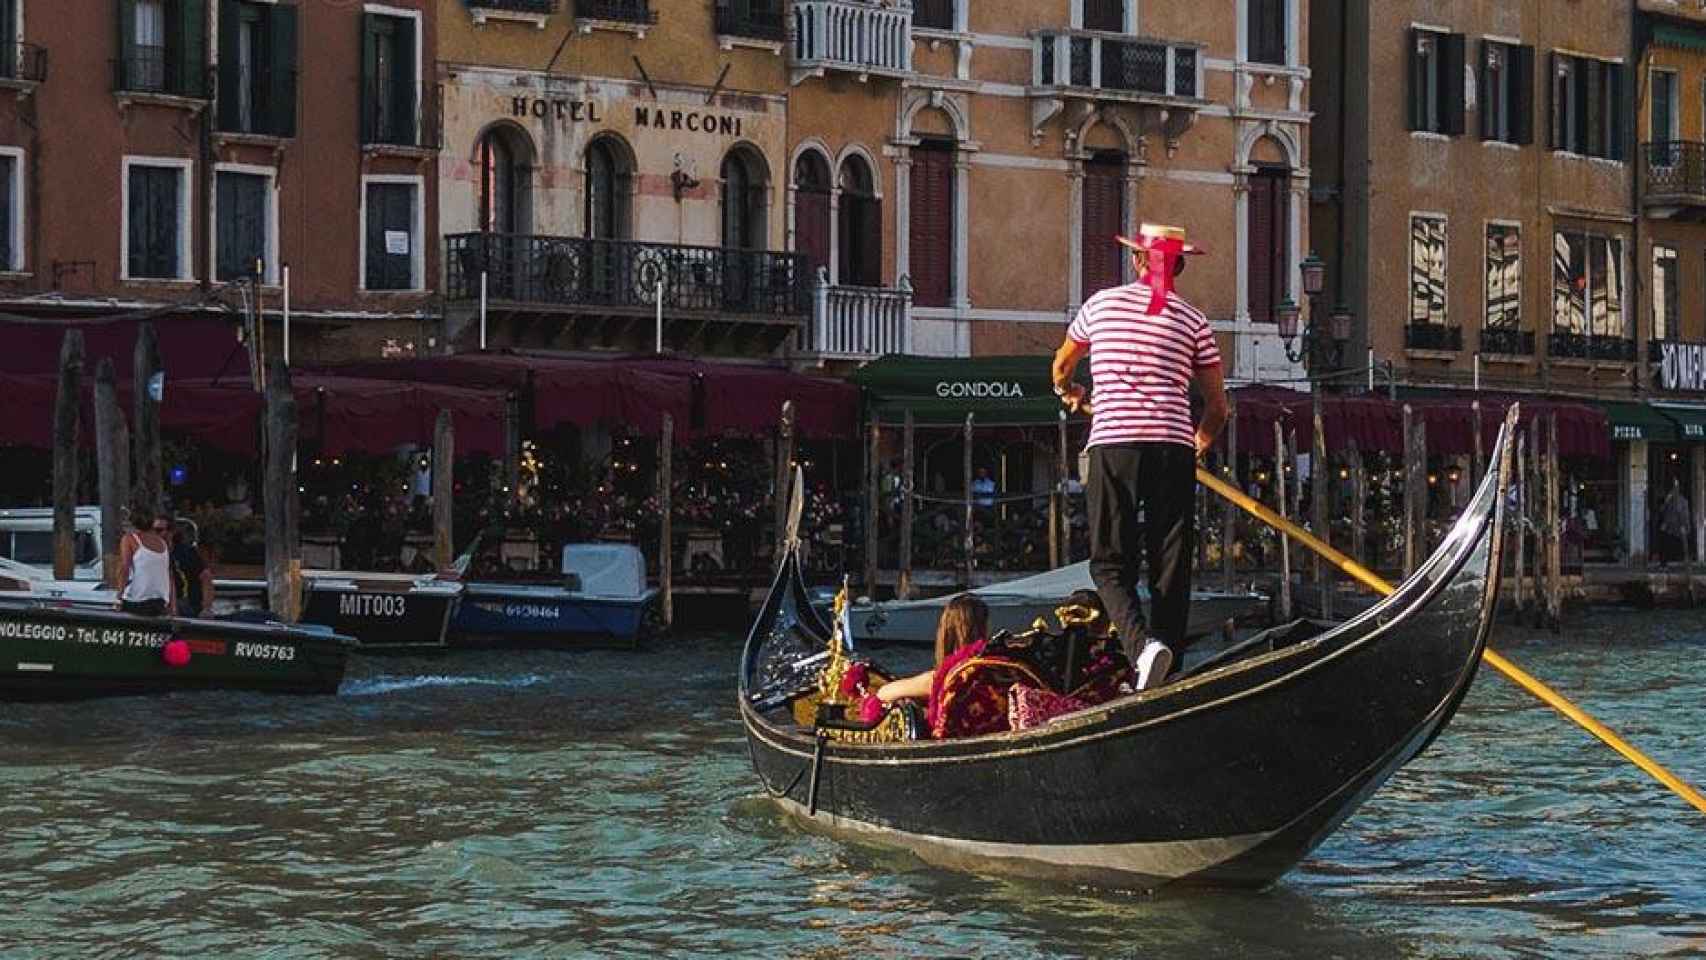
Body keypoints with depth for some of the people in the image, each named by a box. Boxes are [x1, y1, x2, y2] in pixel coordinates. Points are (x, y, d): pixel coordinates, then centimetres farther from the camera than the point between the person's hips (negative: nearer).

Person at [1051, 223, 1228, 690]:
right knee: (1171, 564, 8)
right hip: (1173, 445, 1)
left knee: (1110, 562, 5)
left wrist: (1071, 395, 49)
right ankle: (1167, 670, 5)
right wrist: (1200, 444, 30)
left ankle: (1140, 641, -21)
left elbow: (1062, 366, 26)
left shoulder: (1102, 304, 9)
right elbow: (1217, 406, 11)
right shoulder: (1192, 320, 8)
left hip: (1113, 444, -1)